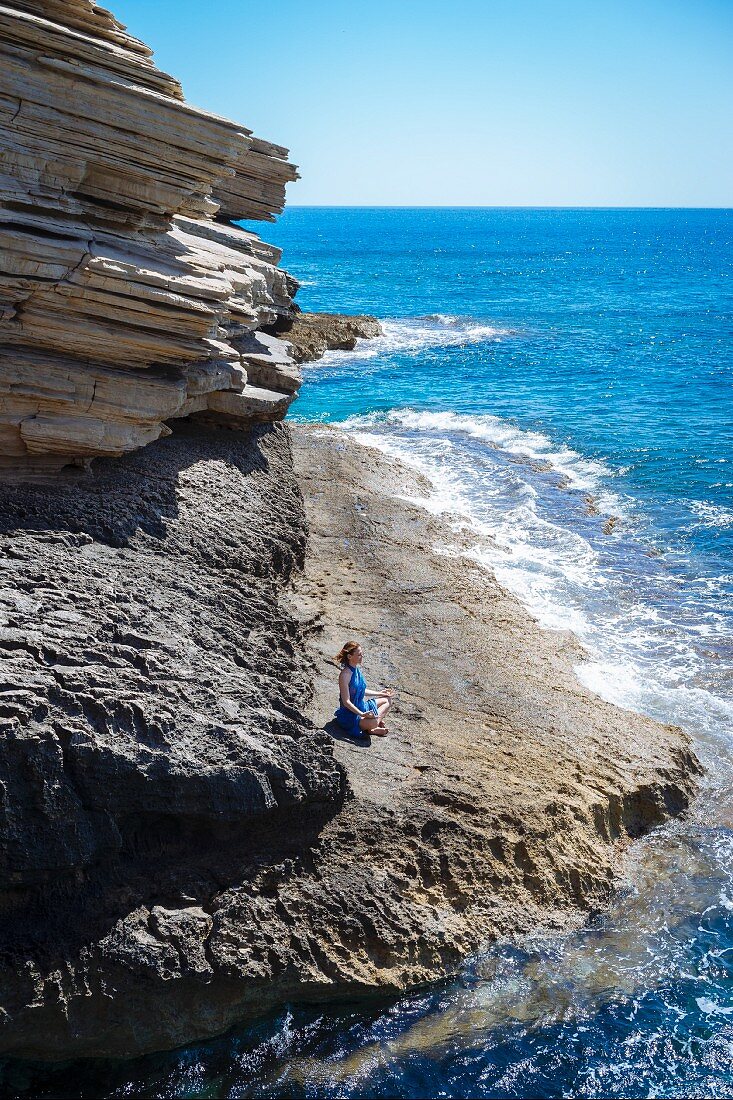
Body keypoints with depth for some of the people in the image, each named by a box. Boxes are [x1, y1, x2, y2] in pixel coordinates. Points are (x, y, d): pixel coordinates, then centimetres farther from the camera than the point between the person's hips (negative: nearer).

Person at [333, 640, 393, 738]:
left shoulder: (357, 669, 4)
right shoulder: (345, 674, -23)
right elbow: (346, 701, -25)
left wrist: (380, 693, 22)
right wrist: (362, 714, -32)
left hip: (362, 706, 10)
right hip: (350, 714, -10)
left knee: (387, 700, 18)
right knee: (373, 722, -35)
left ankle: (379, 720, 1)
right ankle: (371, 730, -3)